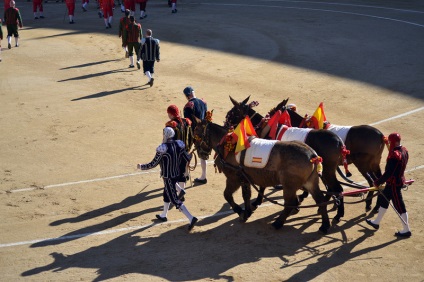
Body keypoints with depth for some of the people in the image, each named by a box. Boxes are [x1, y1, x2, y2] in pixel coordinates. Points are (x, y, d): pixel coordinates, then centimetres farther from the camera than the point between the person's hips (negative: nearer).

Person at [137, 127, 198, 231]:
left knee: (175, 200, -3)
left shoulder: (162, 149, -22)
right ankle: (163, 215, 43)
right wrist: (190, 155, 25)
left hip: (168, 178, -7)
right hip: (177, 175, 7)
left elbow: (153, 164, -16)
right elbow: (187, 159, 1)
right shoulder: (178, 145, -5)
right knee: (166, 194, 27)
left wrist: (141, 167, 0)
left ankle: (191, 218, -13)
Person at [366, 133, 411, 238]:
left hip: (394, 184, -10)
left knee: (399, 205, 1)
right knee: (383, 198, 22)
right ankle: (376, 222, 37)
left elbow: (388, 173, -26)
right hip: (399, 180, 10)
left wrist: (378, 182, -15)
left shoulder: (394, 155, -28)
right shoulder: (404, 150, 1)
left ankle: (406, 230, 11)